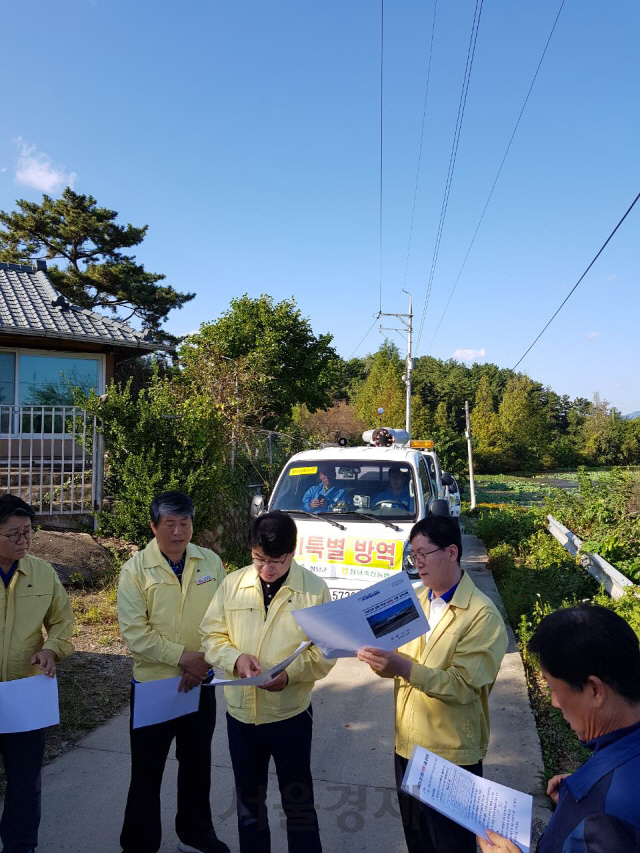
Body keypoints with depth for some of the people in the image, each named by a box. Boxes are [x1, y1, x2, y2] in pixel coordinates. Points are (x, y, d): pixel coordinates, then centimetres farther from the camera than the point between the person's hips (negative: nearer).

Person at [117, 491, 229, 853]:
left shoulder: (211, 562, -3)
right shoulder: (136, 569, -11)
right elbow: (134, 631, -16)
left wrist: (206, 660, -14)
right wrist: (183, 656, -19)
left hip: (201, 684, 3)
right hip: (152, 685, -2)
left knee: (198, 762, 19)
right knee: (147, 769, 12)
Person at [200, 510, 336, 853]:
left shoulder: (315, 589, -11)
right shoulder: (232, 584, -4)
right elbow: (212, 636, 0)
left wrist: (291, 672, -26)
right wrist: (236, 658, -19)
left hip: (291, 713, -3)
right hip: (240, 712, 3)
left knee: (298, 802, 14)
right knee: (248, 799, 23)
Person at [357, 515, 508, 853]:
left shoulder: (482, 615, -19)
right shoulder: (417, 600, 3)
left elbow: (464, 685, -26)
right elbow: (402, 658, 7)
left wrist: (404, 669, -37)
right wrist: (379, 657, -15)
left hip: (452, 753, -6)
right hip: (408, 744, 6)